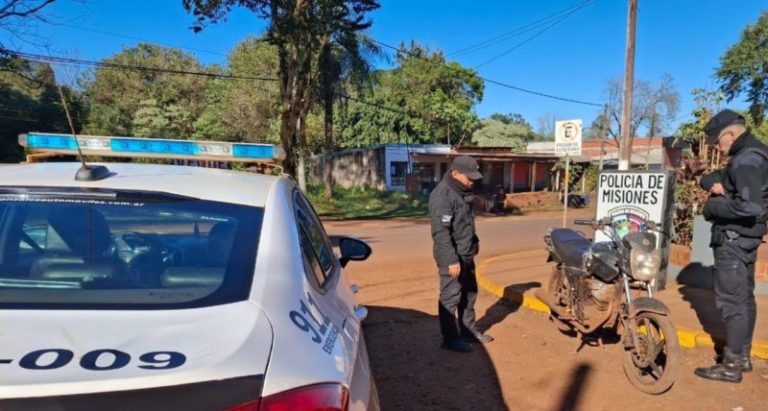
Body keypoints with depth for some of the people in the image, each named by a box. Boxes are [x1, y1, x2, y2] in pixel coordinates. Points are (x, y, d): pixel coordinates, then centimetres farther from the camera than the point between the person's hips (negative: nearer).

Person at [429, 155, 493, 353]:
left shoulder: (462, 191, 9)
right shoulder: (442, 195, -22)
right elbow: (440, 232, -26)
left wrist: (474, 240, 26)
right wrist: (451, 259, -26)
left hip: (466, 254, 10)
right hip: (452, 257, -10)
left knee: (469, 293, 19)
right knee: (451, 297, 1)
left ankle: (468, 331, 34)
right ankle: (450, 338, 14)